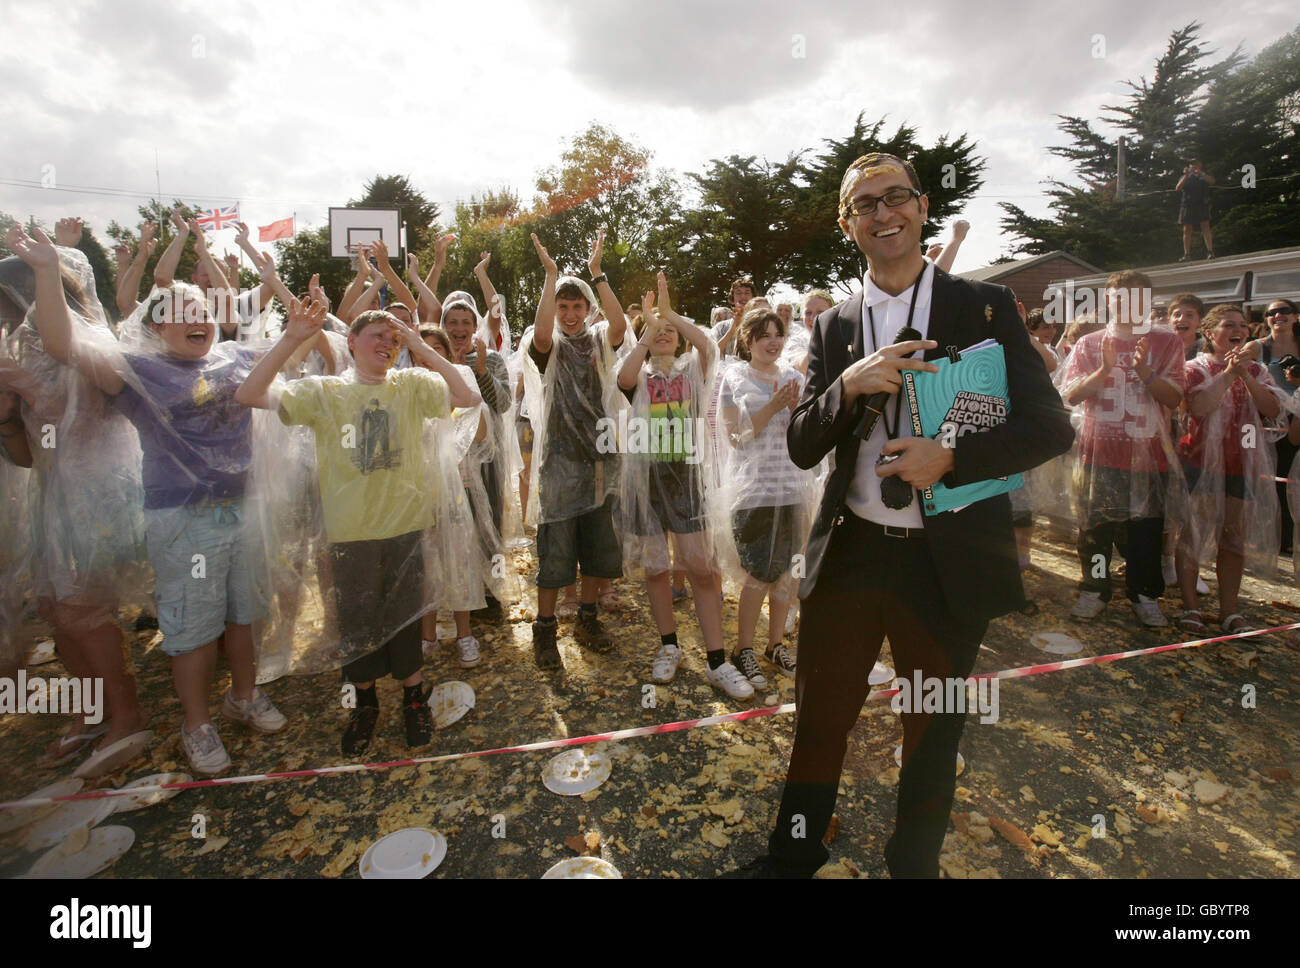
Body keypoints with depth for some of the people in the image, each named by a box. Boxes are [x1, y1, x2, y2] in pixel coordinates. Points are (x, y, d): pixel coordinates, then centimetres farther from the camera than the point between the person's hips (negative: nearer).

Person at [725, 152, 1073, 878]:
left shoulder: (985, 306, -2)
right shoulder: (834, 326, 5)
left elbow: (1051, 427, -5)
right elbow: (802, 448, -1)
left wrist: (950, 457, -20)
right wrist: (849, 384, -19)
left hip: (948, 563, -1)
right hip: (848, 553, 2)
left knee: (932, 735, 19)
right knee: (819, 721, 17)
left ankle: (914, 864, 45)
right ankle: (794, 855, 42)